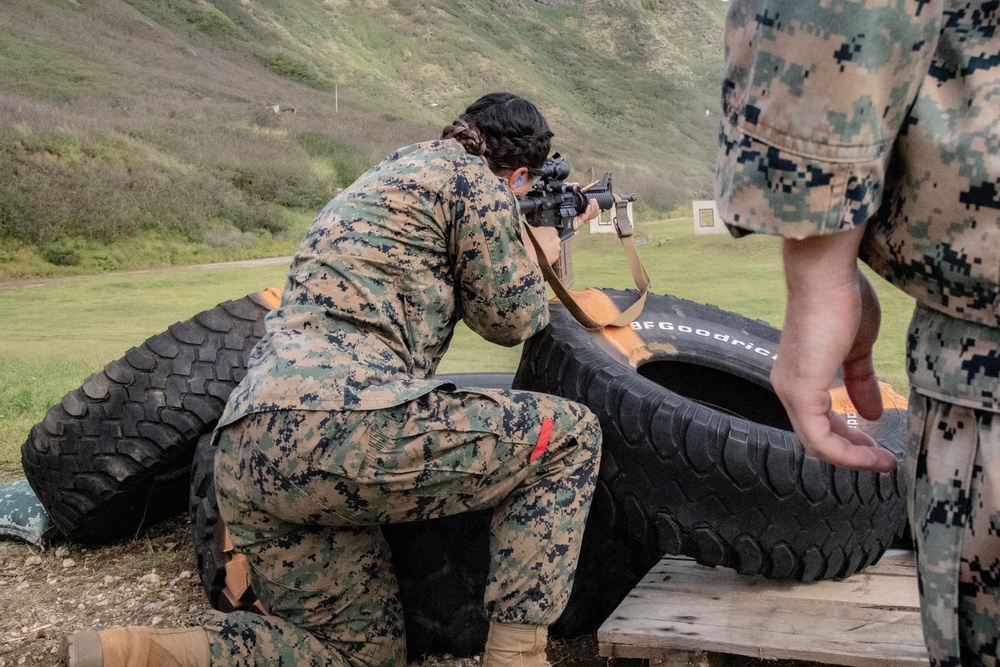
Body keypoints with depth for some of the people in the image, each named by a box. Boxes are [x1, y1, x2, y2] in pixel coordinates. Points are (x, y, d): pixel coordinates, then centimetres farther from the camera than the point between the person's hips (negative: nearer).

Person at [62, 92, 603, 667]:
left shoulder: (385, 176, 32)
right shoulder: (470, 177, 5)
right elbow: (511, 318, 10)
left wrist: (528, 235, 51)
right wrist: (538, 259, 31)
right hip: (340, 427, -9)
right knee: (570, 434, 6)